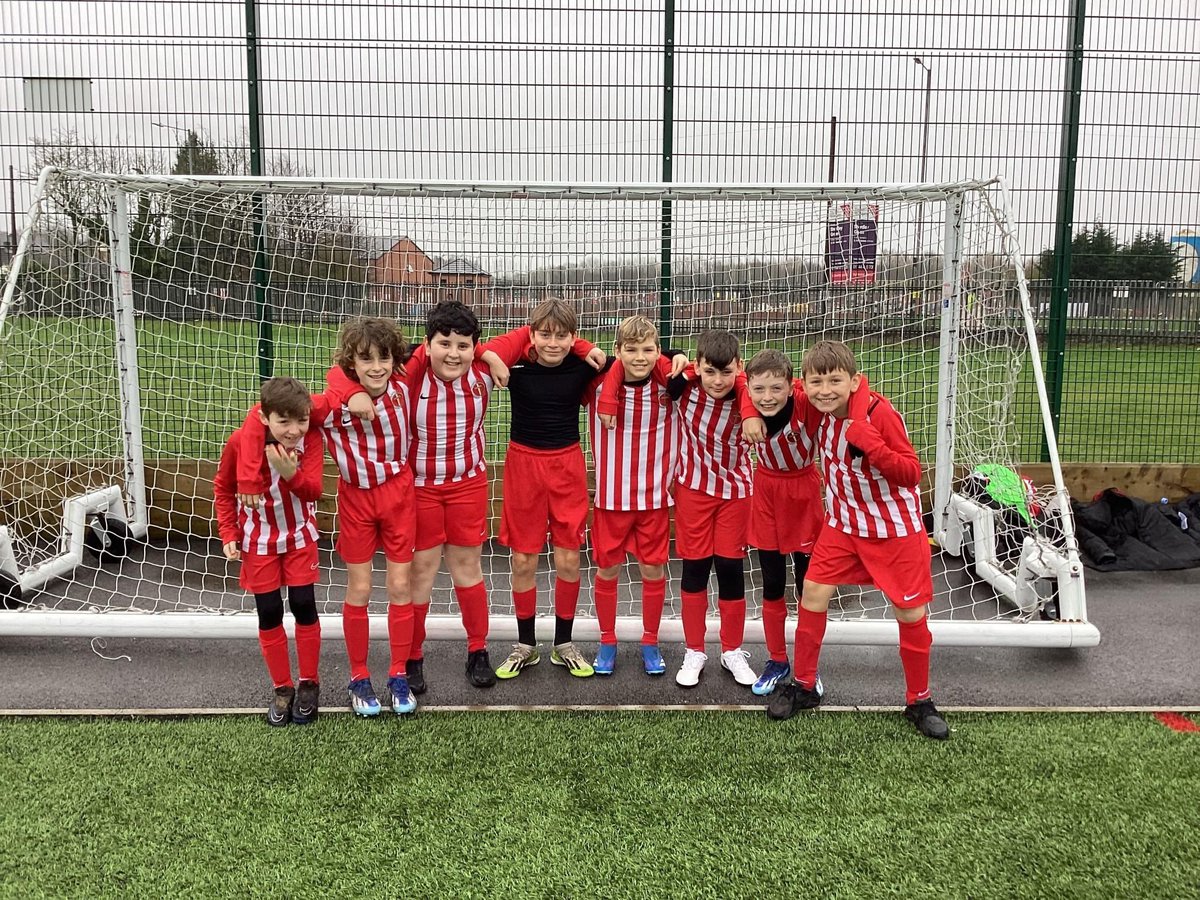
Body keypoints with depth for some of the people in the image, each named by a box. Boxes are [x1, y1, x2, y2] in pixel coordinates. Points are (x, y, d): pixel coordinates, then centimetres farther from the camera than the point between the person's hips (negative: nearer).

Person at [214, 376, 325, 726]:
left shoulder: (311, 438, -20)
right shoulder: (240, 441, -20)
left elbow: (313, 492, -24)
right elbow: (223, 489, -2)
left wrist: (291, 472, -43)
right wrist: (229, 534, -5)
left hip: (299, 537, 0)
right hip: (258, 542, 0)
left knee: (304, 606, 1)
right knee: (269, 614, 4)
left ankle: (309, 684, 19)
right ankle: (282, 688, 20)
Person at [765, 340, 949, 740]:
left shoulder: (881, 414, -26)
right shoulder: (819, 406, -10)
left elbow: (910, 474, -25)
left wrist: (871, 444, -40)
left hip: (896, 528, -4)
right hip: (843, 523, 5)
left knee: (911, 612, 4)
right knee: (813, 593, 0)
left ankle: (919, 701, 24)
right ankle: (803, 686, 18)